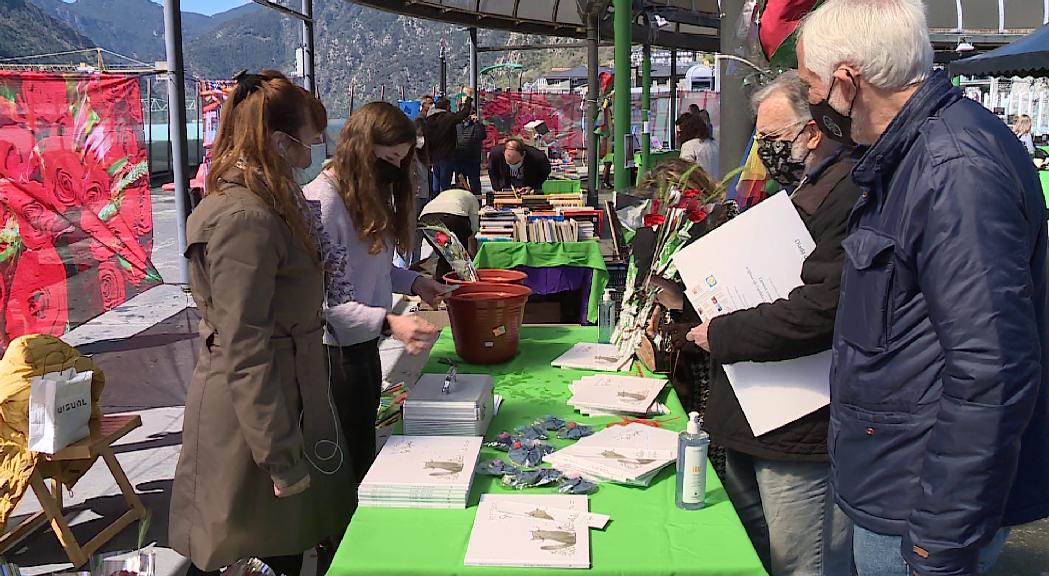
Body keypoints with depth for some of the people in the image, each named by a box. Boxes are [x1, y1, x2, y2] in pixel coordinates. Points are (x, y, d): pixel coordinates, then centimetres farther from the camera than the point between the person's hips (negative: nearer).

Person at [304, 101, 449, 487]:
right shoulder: (322, 201, -21)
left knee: (364, 454, 18)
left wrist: (412, 282, 2)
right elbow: (324, 299, -25)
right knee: (352, 462, 3)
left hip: (364, 345, 9)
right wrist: (388, 323, -34)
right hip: (338, 353, -9)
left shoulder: (369, 193, 9)